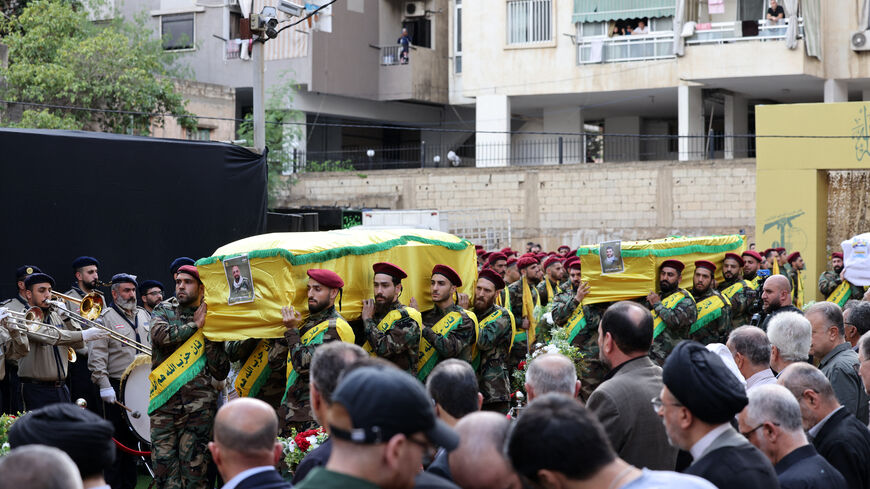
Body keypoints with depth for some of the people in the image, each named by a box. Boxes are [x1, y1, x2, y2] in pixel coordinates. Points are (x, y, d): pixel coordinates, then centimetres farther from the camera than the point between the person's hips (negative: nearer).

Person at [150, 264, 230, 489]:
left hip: (198, 403, -1)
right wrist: (195, 325, -4)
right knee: (164, 465, -3)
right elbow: (161, 334, -13)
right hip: (165, 401, 1)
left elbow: (221, 372, 4)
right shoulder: (163, 310, 12)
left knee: (194, 468, -4)